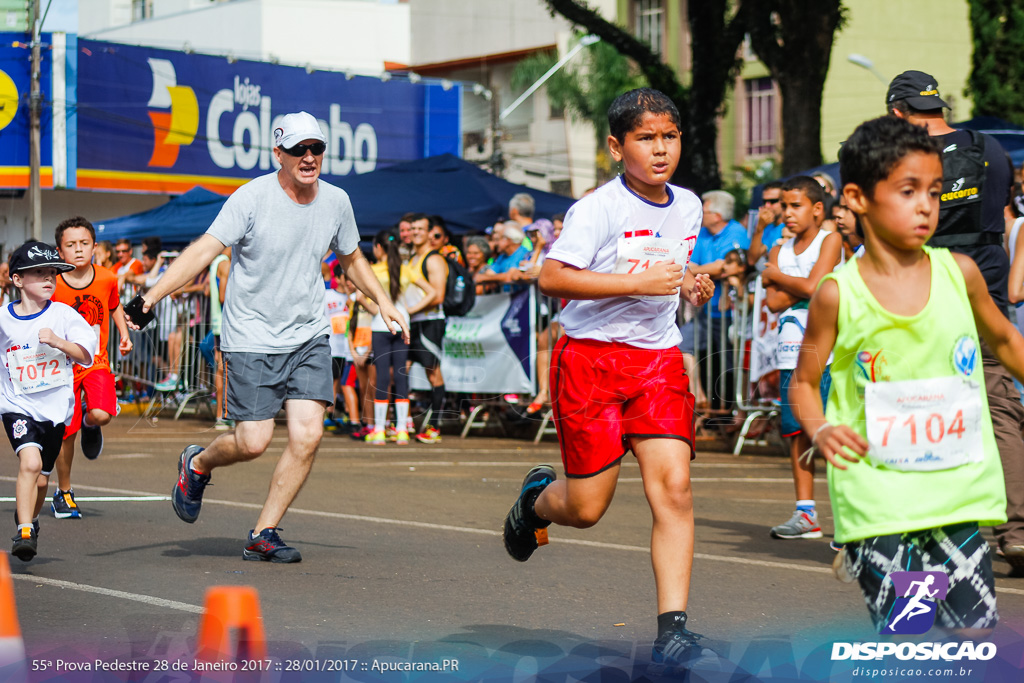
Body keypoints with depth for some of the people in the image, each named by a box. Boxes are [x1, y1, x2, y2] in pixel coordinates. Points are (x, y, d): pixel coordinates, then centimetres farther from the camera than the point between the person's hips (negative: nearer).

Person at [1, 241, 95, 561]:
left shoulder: (63, 314, -4)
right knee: (30, 462, -25)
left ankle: (29, 518, 41)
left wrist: (57, 341, -17)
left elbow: (86, 356, -3)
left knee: (40, 478, 11)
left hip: (55, 406, 2)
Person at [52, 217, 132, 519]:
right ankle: (63, 492, 23)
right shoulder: (53, 286, -12)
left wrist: (124, 334, 6)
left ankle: (90, 422, 15)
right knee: (67, 433, 2)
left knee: (101, 415, -25)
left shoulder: (107, 279, -4)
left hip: (96, 361, 1)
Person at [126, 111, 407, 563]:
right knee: (252, 443, -7)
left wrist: (382, 301, 13)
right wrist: (151, 295, -30)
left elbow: (351, 258, 23)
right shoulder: (252, 198, -13)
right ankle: (198, 464, 28)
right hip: (251, 338, -4)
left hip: (309, 338, 4)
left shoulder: (336, 201, 4)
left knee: (307, 436, -9)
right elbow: (205, 249, -20)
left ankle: (263, 535, 5)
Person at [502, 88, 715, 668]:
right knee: (586, 509, 0)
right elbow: (552, 277, -20)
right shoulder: (599, 208, -12)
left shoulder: (688, 207, 9)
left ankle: (673, 625, -11)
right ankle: (538, 498, 37)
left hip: (658, 358, 4)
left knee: (674, 488, -13)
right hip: (590, 357, -4)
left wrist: (691, 285, 5)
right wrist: (636, 282, -25)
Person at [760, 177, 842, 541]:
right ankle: (805, 513, 7)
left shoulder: (830, 241, 0)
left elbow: (812, 285, -12)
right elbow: (773, 302, 3)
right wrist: (799, 284, -8)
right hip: (791, 351, 6)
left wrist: (776, 275, 2)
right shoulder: (780, 251, 15)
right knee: (797, 431, 4)